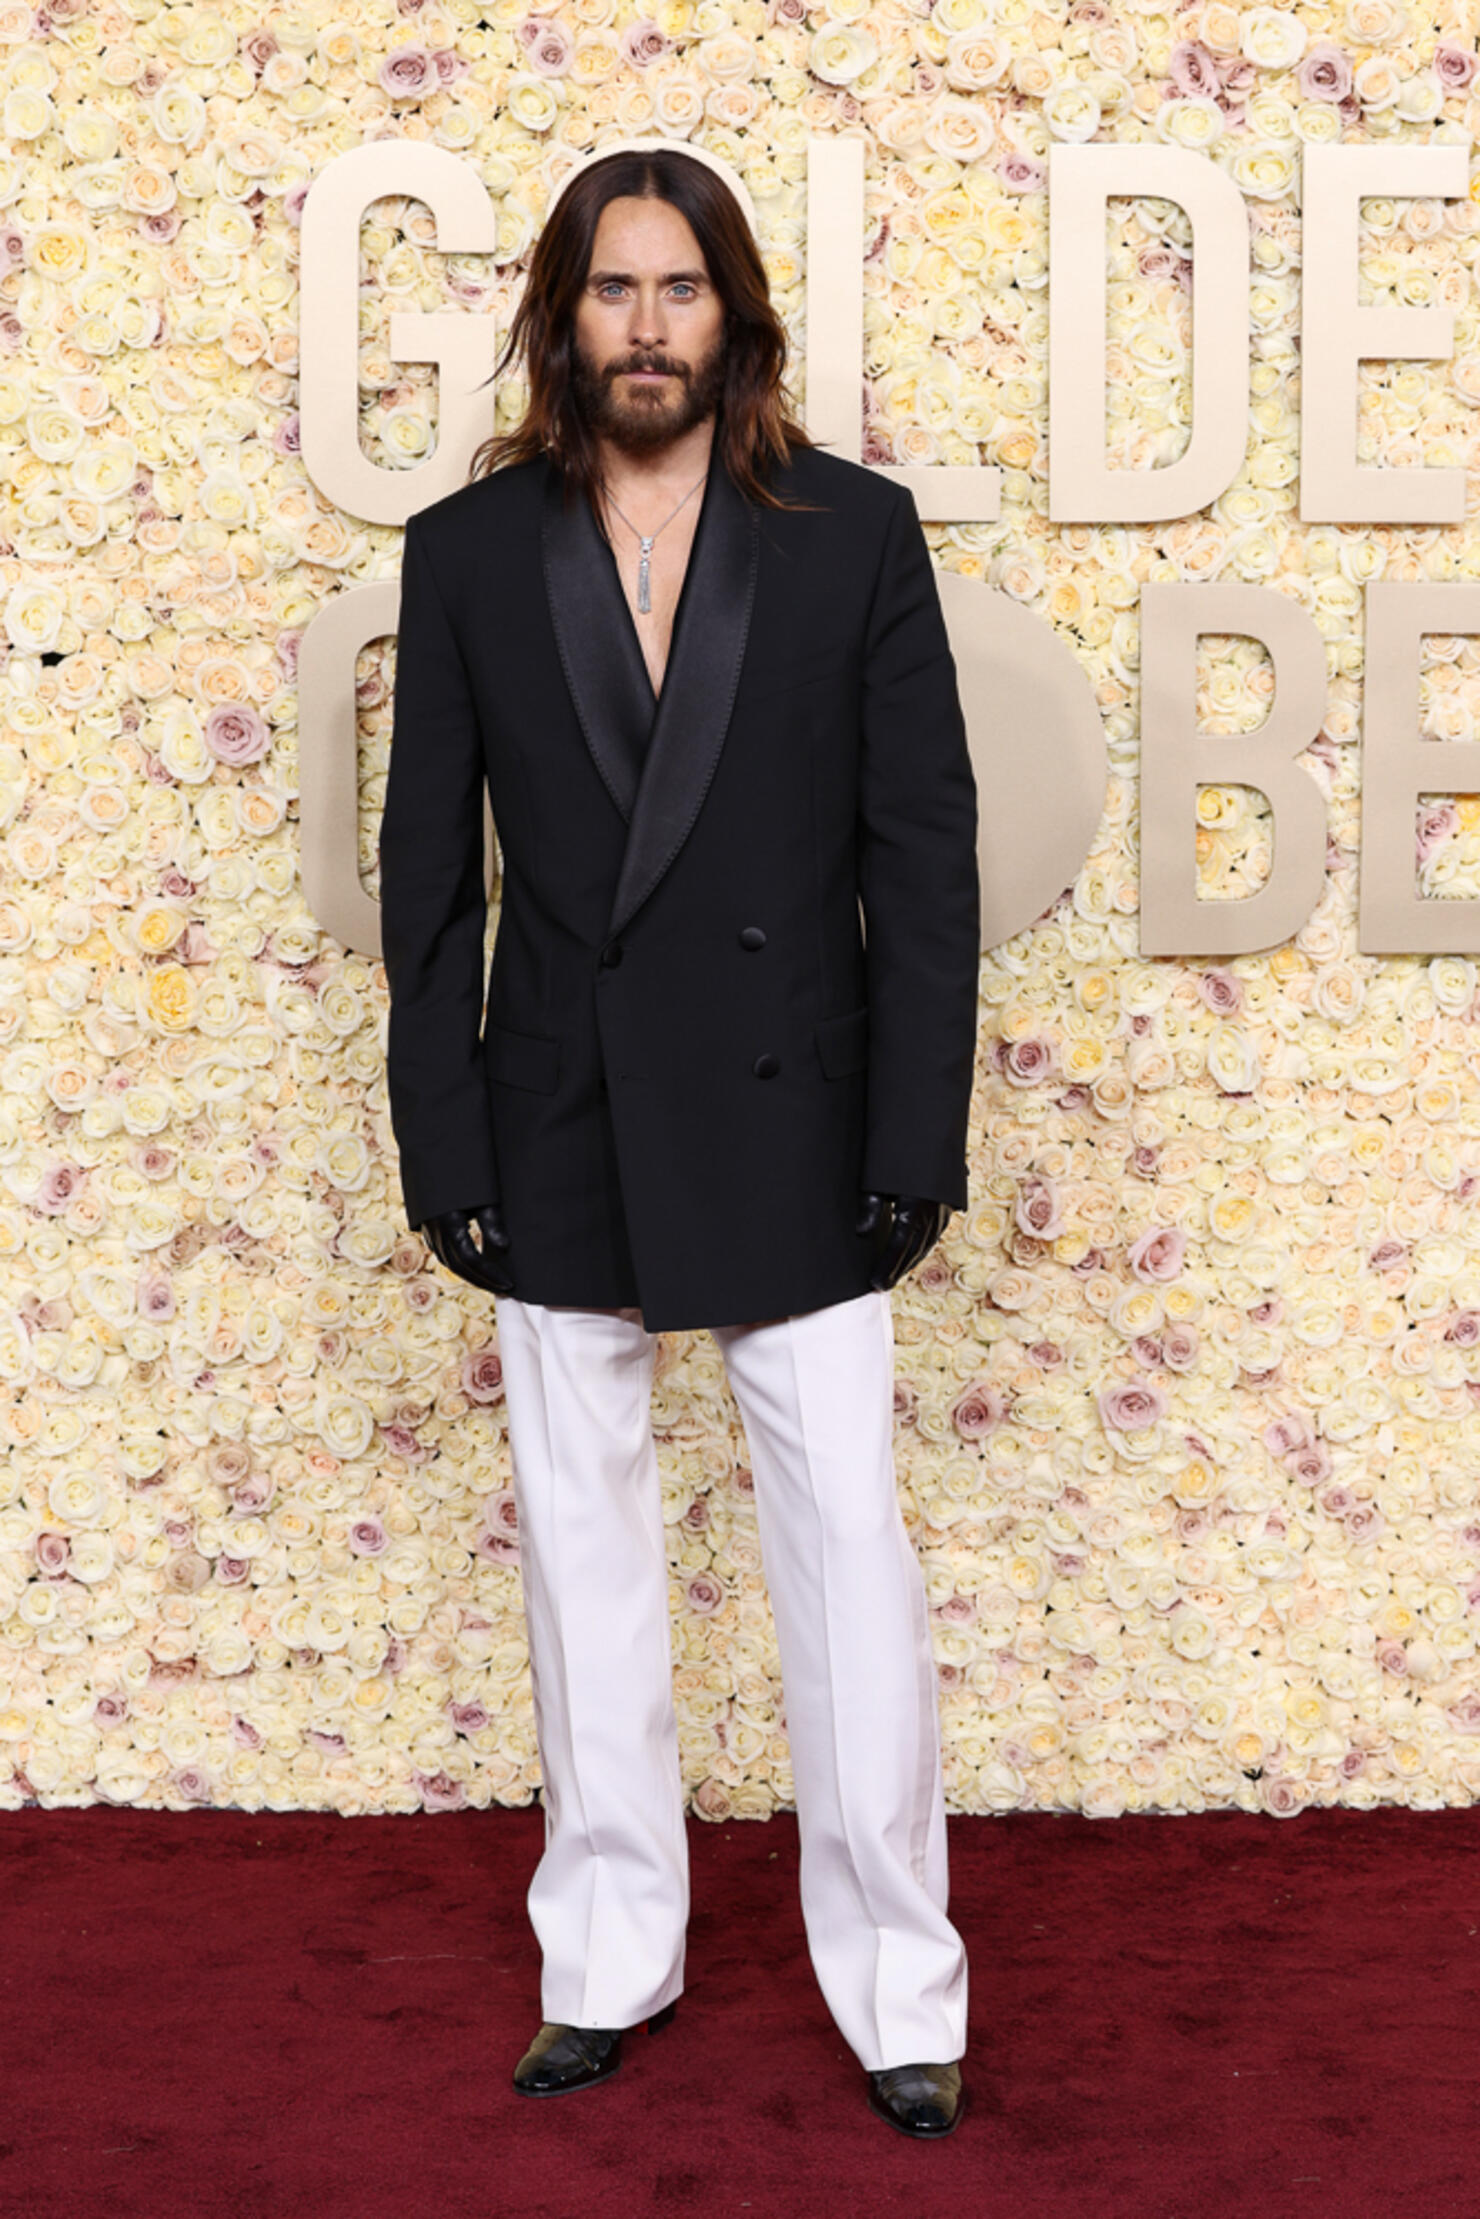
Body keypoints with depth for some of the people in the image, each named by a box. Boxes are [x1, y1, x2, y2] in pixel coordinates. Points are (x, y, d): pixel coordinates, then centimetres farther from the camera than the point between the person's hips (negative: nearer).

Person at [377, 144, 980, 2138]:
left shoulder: (854, 532, -1)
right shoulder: (466, 553, 3)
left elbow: (927, 852, -2)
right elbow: (428, 873, 4)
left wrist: (917, 1141, -7)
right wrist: (447, 1152, -1)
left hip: (787, 1123, -2)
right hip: (561, 1130, 2)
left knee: (851, 1544, 1)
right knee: (582, 1542, 11)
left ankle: (900, 1988, 16)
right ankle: (609, 1959, 27)